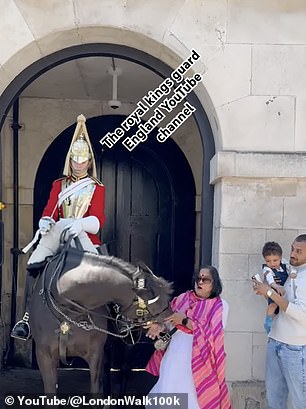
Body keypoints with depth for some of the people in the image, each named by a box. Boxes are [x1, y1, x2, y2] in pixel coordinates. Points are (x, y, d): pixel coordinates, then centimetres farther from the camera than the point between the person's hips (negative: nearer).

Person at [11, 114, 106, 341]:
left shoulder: (97, 188, 8)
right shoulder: (59, 185, 17)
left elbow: (98, 219, -6)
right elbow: (49, 212, 6)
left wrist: (80, 224, -29)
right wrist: (45, 222, -19)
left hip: (87, 240, -1)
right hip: (58, 238, 2)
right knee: (38, 273, -22)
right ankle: (29, 319, -18)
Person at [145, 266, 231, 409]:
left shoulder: (220, 306, -3)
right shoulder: (184, 298, 9)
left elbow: (213, 333, -14)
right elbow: (169, 318, 12)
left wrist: (185, 320, -15)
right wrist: (160, 326, -10)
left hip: (197, 361, -3)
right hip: (173, 357, 4)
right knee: (167, 392, 4)